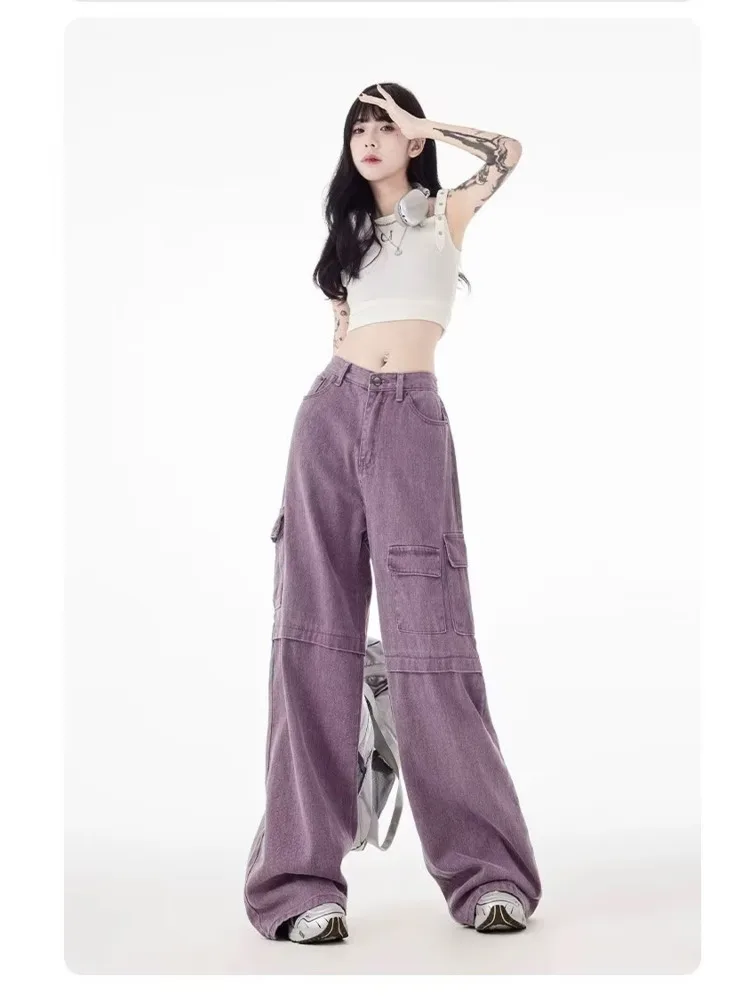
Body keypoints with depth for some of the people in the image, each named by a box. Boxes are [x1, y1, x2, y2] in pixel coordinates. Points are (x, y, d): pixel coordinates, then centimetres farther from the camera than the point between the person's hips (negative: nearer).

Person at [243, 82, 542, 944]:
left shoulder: (445, 212, 13)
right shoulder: (348, 230, 22)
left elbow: (507, 152, -4)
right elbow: (341, 329, 19)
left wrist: (420, 123, 8)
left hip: (410, 420, -3)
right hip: (330, 413, 4)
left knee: (427, 637, -10)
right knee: (315, 630, -6)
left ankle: (486, 868, -1)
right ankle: (300, 874, -5)